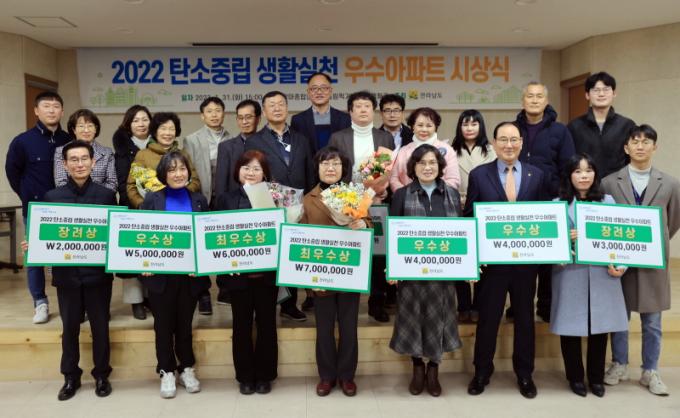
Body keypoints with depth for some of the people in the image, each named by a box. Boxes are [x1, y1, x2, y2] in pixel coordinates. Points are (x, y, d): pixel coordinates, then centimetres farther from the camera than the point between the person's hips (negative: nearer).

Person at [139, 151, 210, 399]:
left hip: (190, 274, 1)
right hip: (160, 273, -1)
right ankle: (166, 372, 23)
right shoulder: (152, 199, -1)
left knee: (184, 323, 13)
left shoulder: (199, 200, 3)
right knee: (163, 324, 9)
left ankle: (187, 369, 29)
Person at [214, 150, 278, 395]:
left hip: (267, 273, 0)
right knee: (242, 325, 10)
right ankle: (245, 377, 23)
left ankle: (265, 375, 23)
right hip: (238, 274, 1)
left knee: (266, 324, 9)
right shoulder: (226, 199, 5)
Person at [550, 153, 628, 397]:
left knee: (600, 328, 8)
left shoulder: (608, 201, 9)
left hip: (602, 275, 2)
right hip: (570, 276, -2)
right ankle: (575, 377, 22)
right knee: (571, 328, 4)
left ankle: (596, 377, 25)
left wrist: (621, 265, -9)